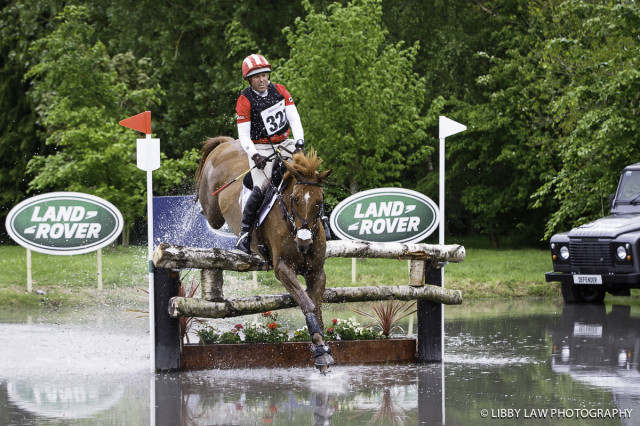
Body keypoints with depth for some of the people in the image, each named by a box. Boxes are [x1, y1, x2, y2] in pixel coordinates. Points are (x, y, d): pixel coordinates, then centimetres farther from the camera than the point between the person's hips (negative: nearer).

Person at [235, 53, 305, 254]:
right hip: (261, 148, -4)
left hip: (284, 143, 5)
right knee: (261, 189, -23)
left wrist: (299, 141, -16)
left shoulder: (279, 90, 2)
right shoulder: (245, 100, -10)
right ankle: (244, 232, -15)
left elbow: (294, 117, -1)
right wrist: (254, 155, -26)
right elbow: (243, 135, -11)